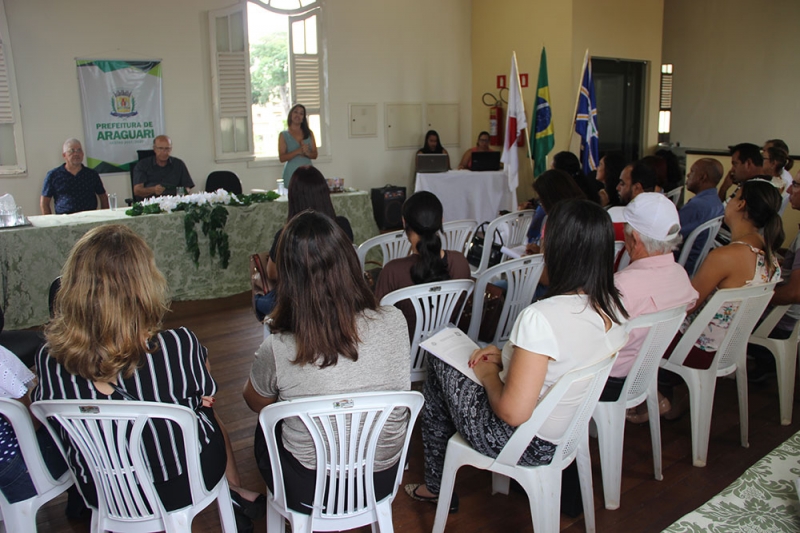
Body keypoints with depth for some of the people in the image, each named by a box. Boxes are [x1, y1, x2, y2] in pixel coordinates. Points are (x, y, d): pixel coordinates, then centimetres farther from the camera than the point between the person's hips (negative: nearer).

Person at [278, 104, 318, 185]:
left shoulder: (309, 133, 11)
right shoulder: (284, 135, 4)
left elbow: (314, 155, 9)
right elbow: (282, 158, -4)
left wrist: (307, 153, -13)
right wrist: (297, 151, -17)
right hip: (292, 173, -2)